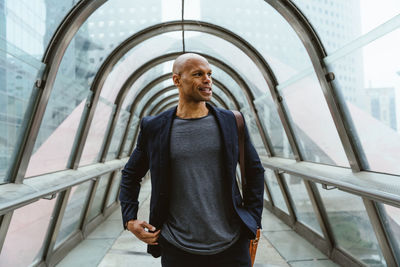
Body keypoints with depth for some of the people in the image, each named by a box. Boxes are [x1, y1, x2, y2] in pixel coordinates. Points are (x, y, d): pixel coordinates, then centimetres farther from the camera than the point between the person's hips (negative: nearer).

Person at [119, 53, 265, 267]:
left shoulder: (230, 121, 0)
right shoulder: (154, 128, -1)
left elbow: (255, 171, 9)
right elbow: (130, 175, 11)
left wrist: (252, 219, 4)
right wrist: (130, 220, 1)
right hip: (178, 249, 0)